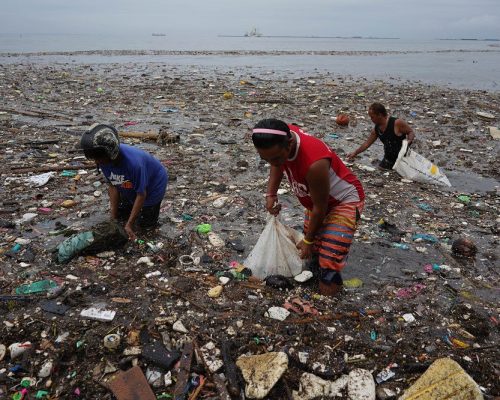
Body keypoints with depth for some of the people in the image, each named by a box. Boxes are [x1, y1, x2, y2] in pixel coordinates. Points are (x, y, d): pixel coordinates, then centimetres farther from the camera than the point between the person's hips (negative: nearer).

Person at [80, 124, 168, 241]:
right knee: (120, 214, 12)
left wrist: (129, 224, -28)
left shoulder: (133, 163, -44)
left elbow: (141, 194, -31)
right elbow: (113, 186, -13)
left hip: (153, 185, -5)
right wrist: (114, 217, -13)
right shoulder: (104, 160, -25)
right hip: (130, 187, 6)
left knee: (144, 223, 1)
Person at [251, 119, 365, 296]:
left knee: (328, 264, -13)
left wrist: (308, 240, -12)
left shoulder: (314, 163, -43)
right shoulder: (282, 138, -22)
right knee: (311, 252, 21)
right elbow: (277, 165, 5)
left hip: (344, 200, -7)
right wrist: (271, 194, -7)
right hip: (317, 199, 8)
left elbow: (320, 208, -27)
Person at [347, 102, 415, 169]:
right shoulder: (376, 129, 1)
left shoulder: (396, 123, -19)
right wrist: (355, 153, 10)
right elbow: (367, 143, 12)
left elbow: (411, 132, -9)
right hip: (388, 160, 7)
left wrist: (409, 141, -29)